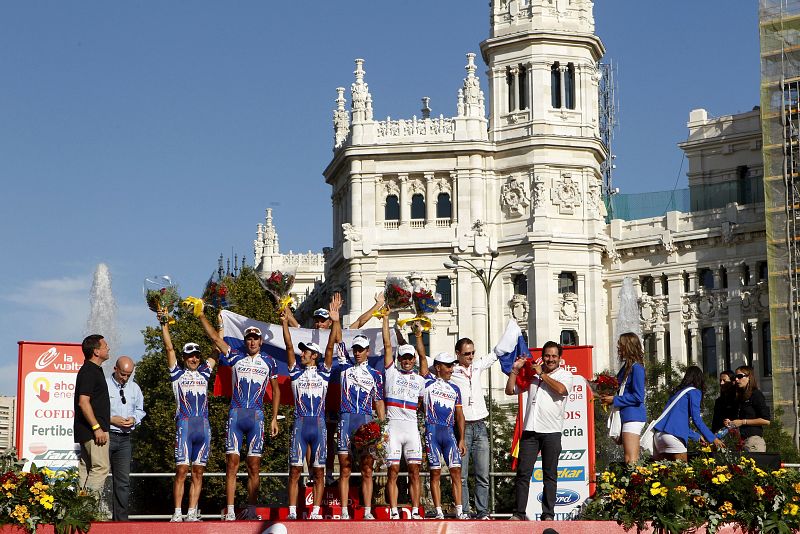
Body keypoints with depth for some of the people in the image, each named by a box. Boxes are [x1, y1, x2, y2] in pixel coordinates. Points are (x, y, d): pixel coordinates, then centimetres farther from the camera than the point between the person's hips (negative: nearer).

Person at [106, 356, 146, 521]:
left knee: (123, 480, 5)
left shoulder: (134, 388, 14)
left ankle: (121, 518, 8)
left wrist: (134, 419, 1)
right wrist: (110, 419, -13)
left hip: (125, 438, 5)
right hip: (106, 436, -5)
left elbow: (140, 410, 22)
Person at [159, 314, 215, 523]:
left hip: (203, 426, 4)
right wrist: (164, 324, -1)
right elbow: (169, 348, 3)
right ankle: (177, 513, -6)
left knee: (198, 472, 3)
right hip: (184, 425, -4)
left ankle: (192, 513, 4)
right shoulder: (178, 373, 9)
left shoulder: (204, 373, 18)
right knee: (181, 470, -8)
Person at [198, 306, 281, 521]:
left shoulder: (268, 362, 11)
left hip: (256, 416, 0)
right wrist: (201, 315, 6)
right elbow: (215, 337, 10)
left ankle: (251, 510, 4)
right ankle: (230, 511, -5)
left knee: (254, 465, -1)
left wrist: (274, 418, 13)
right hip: (236, 414, 0)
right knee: (232, 463, -5)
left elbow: (275, 390, 18)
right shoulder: (235, 356, 11)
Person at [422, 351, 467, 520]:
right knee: (435, 472, -2)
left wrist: (461, 439, 10)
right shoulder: (428, 382, 9)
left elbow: (459, 415, 15)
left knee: (456, 471, -5)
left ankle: (459, 511, -4)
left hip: (449, 431, 3)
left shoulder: (455, 389, 17)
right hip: (432, 430, -3)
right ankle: (439, 512, -1)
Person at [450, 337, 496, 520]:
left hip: (480, 427, 4)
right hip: (461, 427, -4)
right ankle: (463, 513, 0)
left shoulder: (478, 366, 12)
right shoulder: (450, 371, -1)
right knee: (461, 475, -3)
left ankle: (482, 512, 5)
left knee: (483, 475, 2)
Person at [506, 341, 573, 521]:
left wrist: (542, 373, -6)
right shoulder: (532, 374, 16)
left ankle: (548, 514, 6)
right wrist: (515, 370, 8)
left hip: (552, 432, -3)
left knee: (550, 474, 2)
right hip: (530, 431, 3)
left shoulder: (565, 375, 7)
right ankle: (519, 513, 3)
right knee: (523, 472, -1)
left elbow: (561, 389, -16)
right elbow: (510, 390, 19)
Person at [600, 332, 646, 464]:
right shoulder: (626, 367, 16)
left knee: (630, 461, -11)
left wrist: (614, 400, -13)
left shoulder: (636, 368, -13)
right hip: (626, 417, 10)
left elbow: (638, 396, -18)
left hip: (633, 417, -10)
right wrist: (609, 396, 7)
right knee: (633, 460, 11)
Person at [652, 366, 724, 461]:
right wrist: (713, 439, 1)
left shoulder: (677, 391, 25)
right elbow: (696, 419, -4)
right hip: (672, 435, -7)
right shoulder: (694, 392, 3)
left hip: (658, 434, 7)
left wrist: (696, 436, 38)